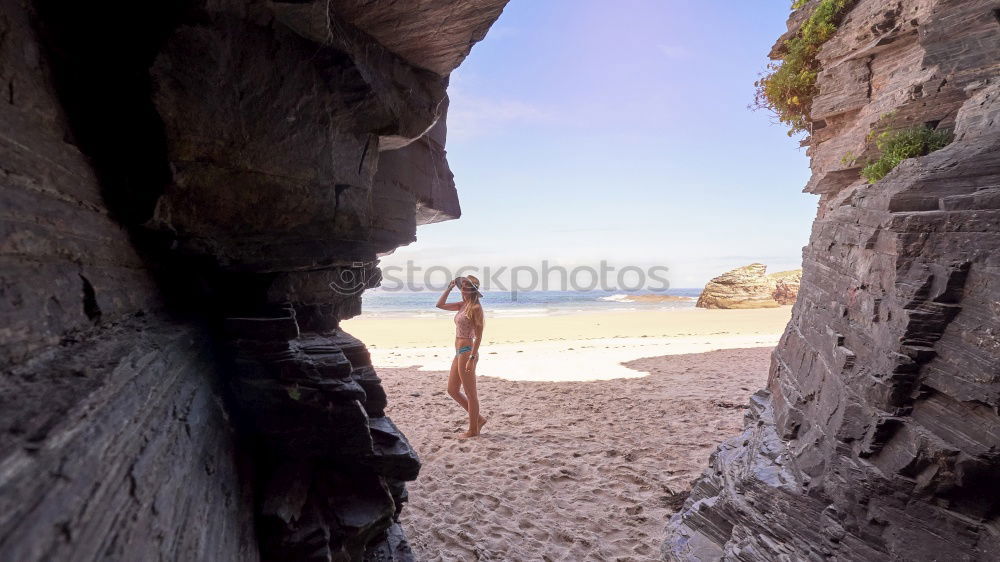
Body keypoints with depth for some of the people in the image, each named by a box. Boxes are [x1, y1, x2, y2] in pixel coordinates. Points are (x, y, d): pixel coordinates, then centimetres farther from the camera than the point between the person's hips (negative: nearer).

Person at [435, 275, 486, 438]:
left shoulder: (476, 308, -12)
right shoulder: (462, 305, 12)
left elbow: (478, 336, -15)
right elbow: (440, 305, 20)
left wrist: (472, 358, -20)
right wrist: (449, 288, 12)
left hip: (467, 352, -9)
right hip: (459, 352, 9)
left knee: (470, 393, 2)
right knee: (452, 390, 15)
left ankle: (473, 430, 16)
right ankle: (478, 418, 26)